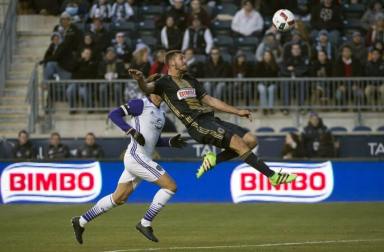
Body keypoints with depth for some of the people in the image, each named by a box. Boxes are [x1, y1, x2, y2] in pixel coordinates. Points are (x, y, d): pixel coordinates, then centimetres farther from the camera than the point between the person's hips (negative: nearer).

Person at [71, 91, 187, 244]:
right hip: (135, 156, -9)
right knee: (170, 186, -12)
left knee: (118, 198, 15)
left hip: (143, 159, 9)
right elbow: (114, 114, -12)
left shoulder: (160, 112, 18)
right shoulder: (141, 104, -6)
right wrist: (132, 132, -22)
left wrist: (170, 142, 8)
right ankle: (145, 224, -6)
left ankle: (81, 221, 24)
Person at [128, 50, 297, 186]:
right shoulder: (165, 83, 3)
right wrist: (140, 80, -40)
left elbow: (209, 100, 28)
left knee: (250, 140, -3)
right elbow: (147, 88, -15)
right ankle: (273, 177, -19)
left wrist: (237, 112, 23)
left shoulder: (190, 81, 26)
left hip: (211, 119, 8)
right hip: (197, 124, -8)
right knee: (237, 142, -21)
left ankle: (214, 160, 4)